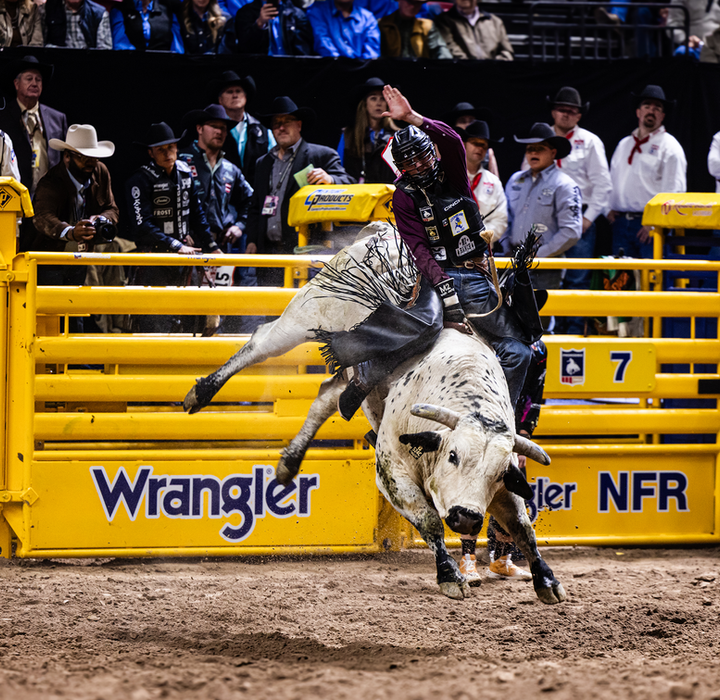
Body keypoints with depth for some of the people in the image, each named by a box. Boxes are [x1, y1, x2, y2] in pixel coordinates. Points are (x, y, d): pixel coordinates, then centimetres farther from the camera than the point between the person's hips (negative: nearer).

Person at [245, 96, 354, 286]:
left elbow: (347, 185, -5)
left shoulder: (322, 156, 6)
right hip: (268, 251, 5)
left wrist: (329, 180, -27)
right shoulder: (264, 163, 23)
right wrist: (251, 241, 12)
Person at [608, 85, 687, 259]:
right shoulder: (624, 145, 20)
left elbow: (674, 192, -7)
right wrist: (609, 209, 8)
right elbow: (611, 181, 25)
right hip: (621, 223, 6)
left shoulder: (669, 146, 0)